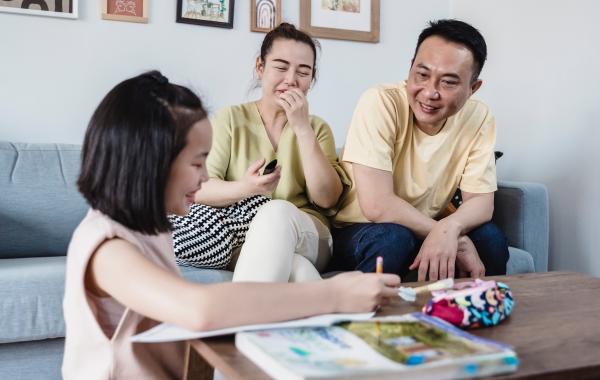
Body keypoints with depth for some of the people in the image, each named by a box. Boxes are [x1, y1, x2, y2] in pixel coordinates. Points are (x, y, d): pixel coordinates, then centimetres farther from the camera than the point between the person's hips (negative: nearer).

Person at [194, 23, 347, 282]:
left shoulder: (317, 128, 15)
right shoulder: (230, 119, 9)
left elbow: (327, 199, -2)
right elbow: (198, 189, -5)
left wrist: (302, 128, -8)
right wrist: (245, 189, -25)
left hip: (308, 239, 3)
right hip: (241, 240, -3)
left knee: (278, 212, -34)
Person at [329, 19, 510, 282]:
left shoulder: (479, 118, -8)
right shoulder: (380, 103, -22)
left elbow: (481, 200, -9)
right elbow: (377, 205, -27)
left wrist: (449, 228, -32)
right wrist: (457, 240, -26)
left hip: (426, 232, 4)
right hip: (358, 232, -4)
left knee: (489, 238, -19)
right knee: (394, 239, -33)